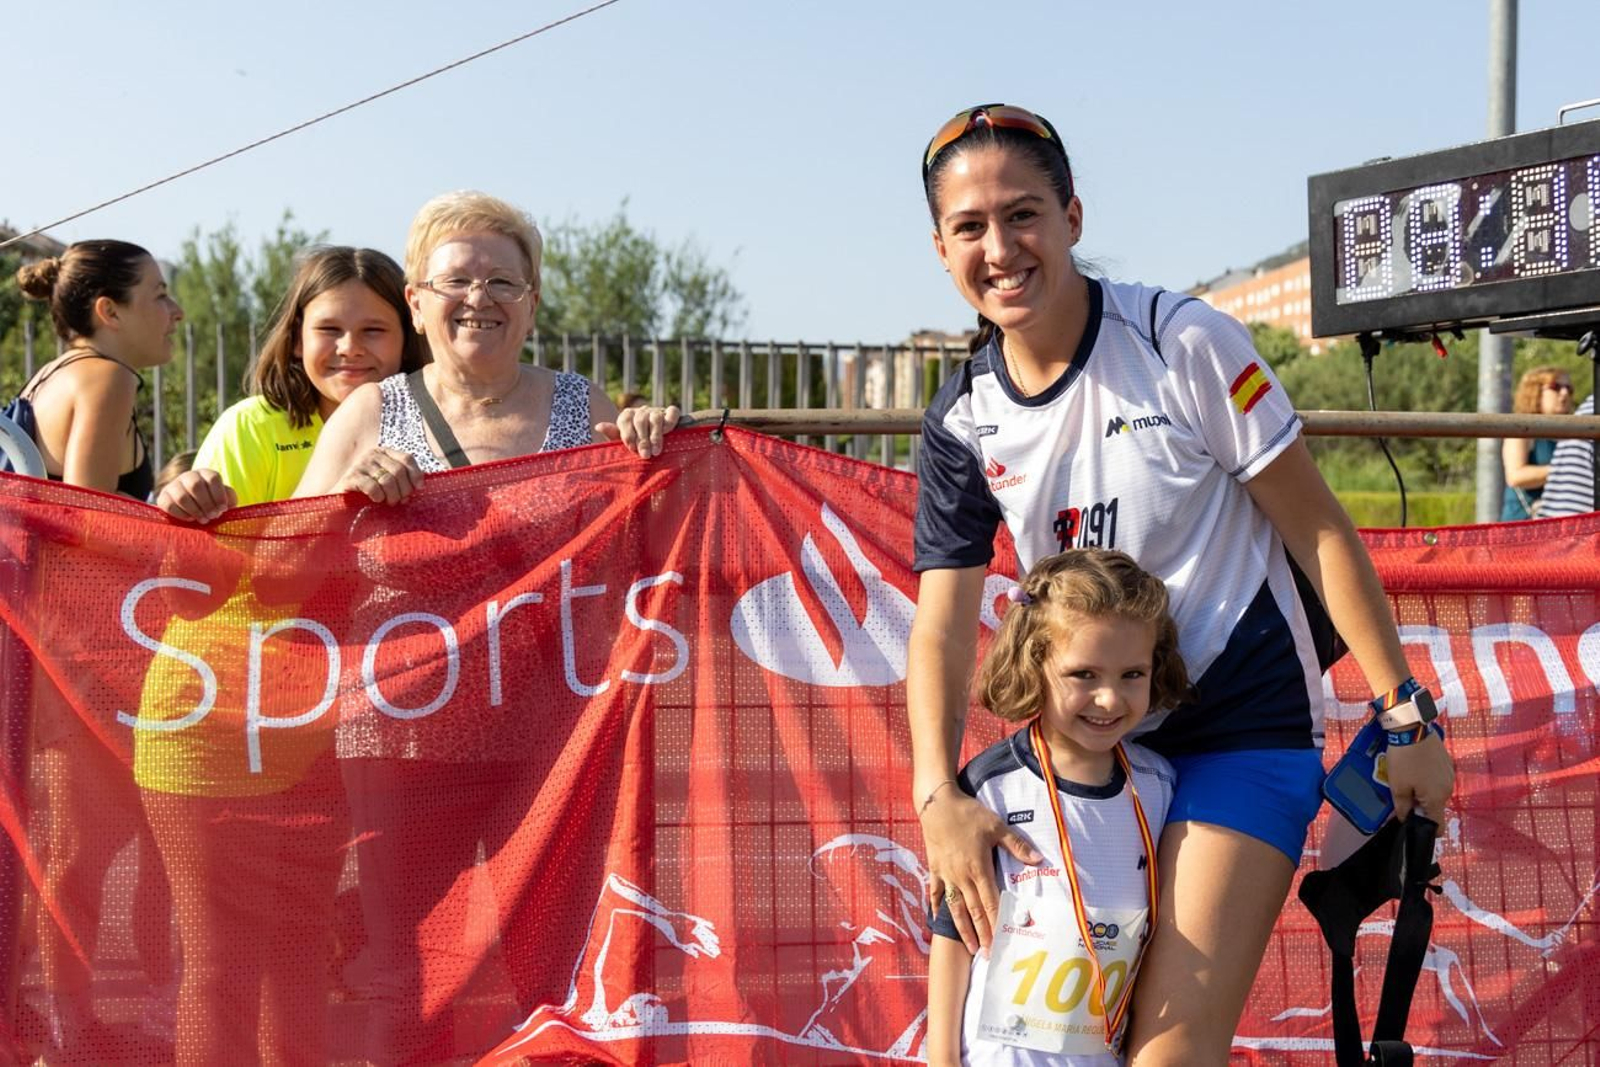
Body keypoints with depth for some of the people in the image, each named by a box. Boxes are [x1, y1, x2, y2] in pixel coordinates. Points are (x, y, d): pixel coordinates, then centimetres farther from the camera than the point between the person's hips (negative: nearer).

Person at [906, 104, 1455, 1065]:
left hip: (1246, 724, -5)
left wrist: (1404, 715, -9)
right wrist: (938, 795, -20)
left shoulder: (1185, 344, -16)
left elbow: (1319, 529, -10)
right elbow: (943, 626, -6)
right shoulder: (964, 419, -2)